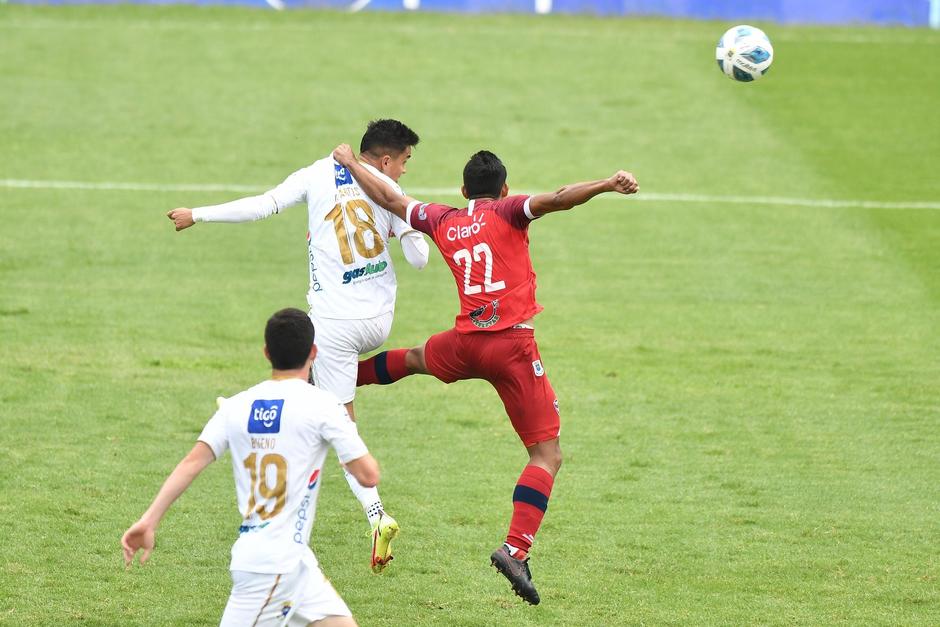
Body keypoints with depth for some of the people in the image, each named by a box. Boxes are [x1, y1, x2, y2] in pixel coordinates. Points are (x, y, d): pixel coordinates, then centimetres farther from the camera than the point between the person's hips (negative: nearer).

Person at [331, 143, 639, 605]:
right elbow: (554, 200, -20)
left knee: (417, 358, 41)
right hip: (513, 344, -5)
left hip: (465, 344, 5)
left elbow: (388, 198, 25)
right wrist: (608, 185, -28)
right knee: (547, 454, -3)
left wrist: (349, 164, 41)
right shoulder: (507, 212, -1)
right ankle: (516, 549, -18)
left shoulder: (443, 222, 13)